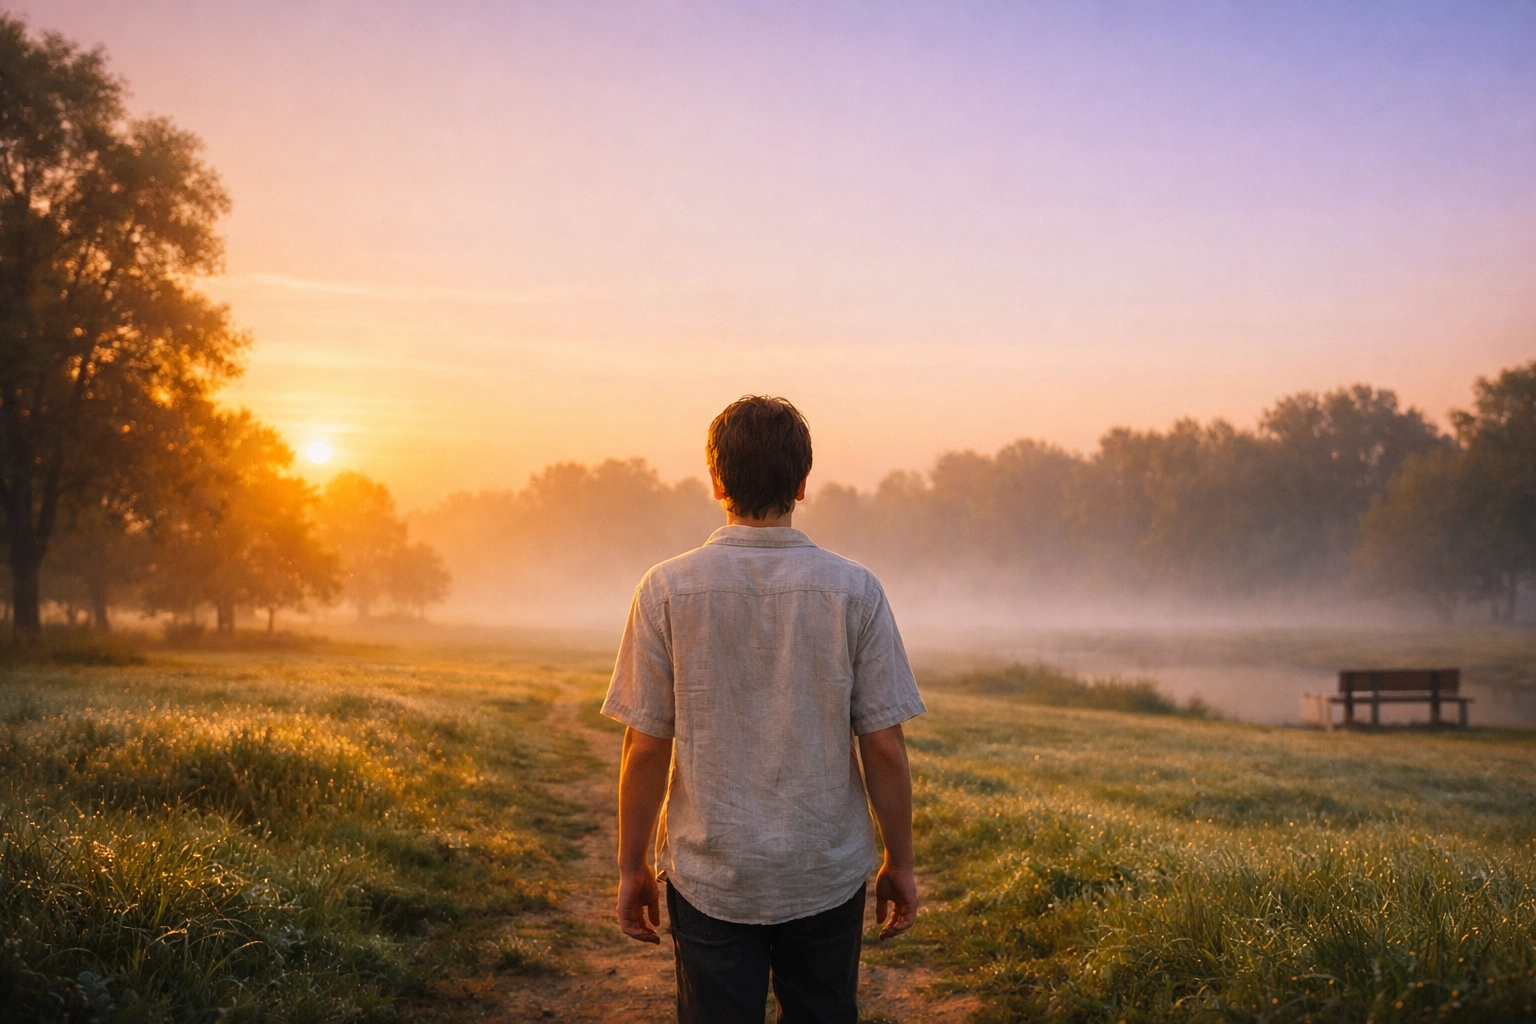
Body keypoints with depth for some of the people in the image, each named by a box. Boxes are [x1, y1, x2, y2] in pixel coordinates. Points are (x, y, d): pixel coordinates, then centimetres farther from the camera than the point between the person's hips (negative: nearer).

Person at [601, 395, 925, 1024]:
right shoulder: (855, 592, -7)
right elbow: (884, 747, -6)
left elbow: (645, 748, -7)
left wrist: (632, 867, 5)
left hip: (709, 878, -1)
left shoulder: (667, 590, -9)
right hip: (827, 876, 1)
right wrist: (900, 863, 7)